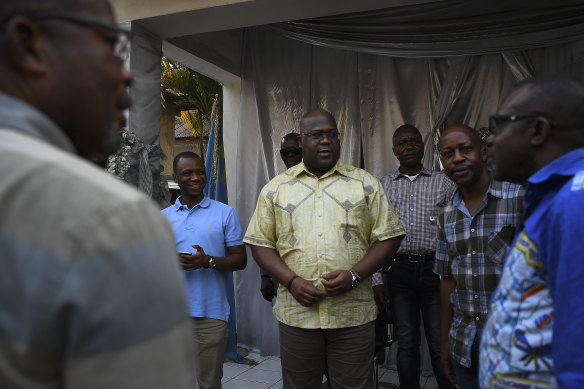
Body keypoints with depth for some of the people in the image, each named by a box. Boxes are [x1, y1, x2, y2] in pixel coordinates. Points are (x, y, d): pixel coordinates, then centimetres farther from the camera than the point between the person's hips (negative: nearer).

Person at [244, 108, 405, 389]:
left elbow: (388, 237, 2)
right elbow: (260, 243, 5)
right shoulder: (276, 188, 6)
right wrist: (291, 281, -10)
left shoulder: (365, 184, 4)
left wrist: (354, 275, -12)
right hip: (296, 312, 1)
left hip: (353, 314, 0)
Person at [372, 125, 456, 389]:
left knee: (440, 345, 5)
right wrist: (376, 280, 0)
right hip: (400, 270, 1)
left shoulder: (444, 182, 4)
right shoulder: (383, 186, 6)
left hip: (435, 269, -1)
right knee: (406, 344, 11)